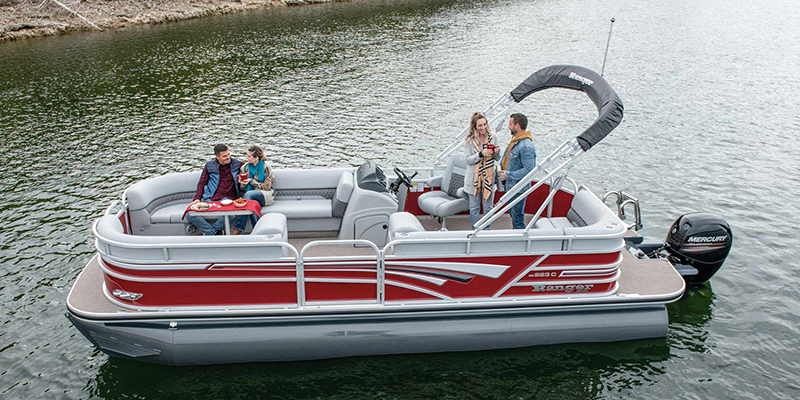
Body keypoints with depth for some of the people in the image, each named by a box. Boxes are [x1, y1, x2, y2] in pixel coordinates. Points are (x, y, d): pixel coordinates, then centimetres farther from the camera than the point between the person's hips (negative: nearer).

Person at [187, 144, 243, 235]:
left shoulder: (237, 164, 10)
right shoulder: (209, 166, 10)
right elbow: (202, 183, 11)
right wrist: (197, 198, -5)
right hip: (210, 199, 1)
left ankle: (209, 232, -10)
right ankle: (213, 232, -11)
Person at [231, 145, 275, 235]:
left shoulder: (266, 167, -3)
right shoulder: (244, 167, 10)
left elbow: (267, 187, -5)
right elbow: (242, 189, 13)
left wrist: (251, 181, -13)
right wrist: (242, 183, -11)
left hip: (264, 196, -3)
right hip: (251, 197, 3)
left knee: (248, 194, -34)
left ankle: (238, 228, -33)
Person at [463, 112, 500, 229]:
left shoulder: (492, 138, -1)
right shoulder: (469, 140, -8)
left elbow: (497, 158, 5)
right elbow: (467, 159, -13)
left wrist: (496, 152, -18)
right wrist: (481, 154, -27)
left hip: (489, 177, 2)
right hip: (474, 178, -2)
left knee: (488, 208, 13)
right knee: (474, 207, 10)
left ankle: (487, 230, 29)